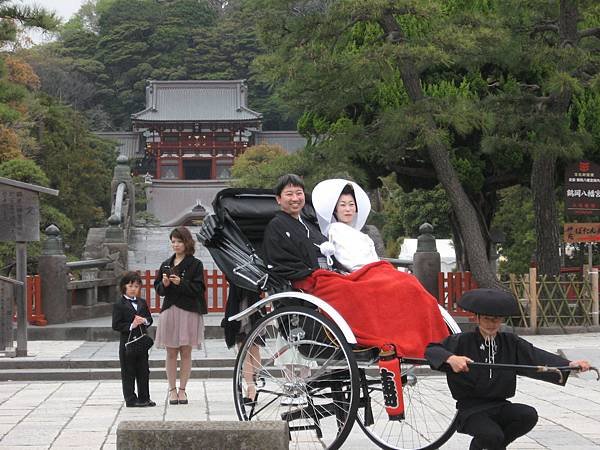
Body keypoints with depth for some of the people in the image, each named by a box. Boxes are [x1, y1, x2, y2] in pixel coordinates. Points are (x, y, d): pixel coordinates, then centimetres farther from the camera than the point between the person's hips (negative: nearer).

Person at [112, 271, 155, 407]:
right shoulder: (119, 304, -6)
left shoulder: (142, 303, 12)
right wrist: (131, 326, -20)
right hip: (127, 342, -5)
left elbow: (149, 319, 15)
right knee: (128, 372, 0)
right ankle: (130, 399, 6)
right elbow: (116, 325, -10)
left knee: (144, 371, 10)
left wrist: (144, 321, -8)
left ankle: (144, 398, 18)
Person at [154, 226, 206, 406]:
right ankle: (172, 389, 9)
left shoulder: (195, 264, -1)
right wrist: (164, 284, -8)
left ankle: (182, 389, 7)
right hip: (169, 310, 3)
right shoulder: (166, 264, 12)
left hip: (188, 310, -3)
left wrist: (181, 283, -19)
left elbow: (198, 288, -7)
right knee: (171, 352, 3)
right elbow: (158, 288, 13)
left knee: (185, 352, 0)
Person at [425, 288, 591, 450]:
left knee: (529, 415, -23)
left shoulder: (510, 343, 7)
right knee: (492, 436, -31)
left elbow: (536, 357, -5)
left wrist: (568, 365, -21)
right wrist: (450, 358, -37)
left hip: (500, 407, 4)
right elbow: (431, 350, -14)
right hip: (471, 409, -4)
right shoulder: (463, 342, -4)